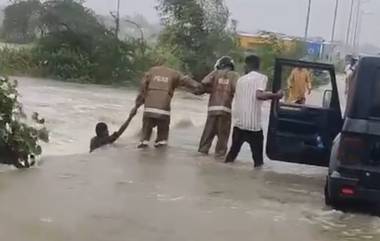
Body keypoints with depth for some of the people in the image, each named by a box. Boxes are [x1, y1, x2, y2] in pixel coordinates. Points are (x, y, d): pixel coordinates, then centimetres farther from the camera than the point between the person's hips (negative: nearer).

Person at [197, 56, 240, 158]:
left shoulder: (216, 73, 8)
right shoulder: (234, 75, 4)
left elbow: (204, 83, -5)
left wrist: (212, 90, 11)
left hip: (213, 107, 2)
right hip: (225, 108, -2)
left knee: (209, 130, 14)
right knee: (223, 133, 6)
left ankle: (203, 149, 19)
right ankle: (220, 153, 7)